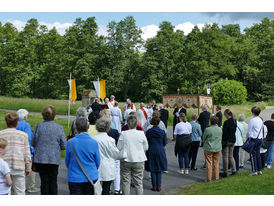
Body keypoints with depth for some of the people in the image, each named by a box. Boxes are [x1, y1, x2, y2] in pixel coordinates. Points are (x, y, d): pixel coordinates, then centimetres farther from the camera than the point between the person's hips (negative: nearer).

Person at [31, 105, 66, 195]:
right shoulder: (59, 128, -5)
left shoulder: (38, 126, -5)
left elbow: (33, 143, 2)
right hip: (54, 159, 0)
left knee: (44, 181, 8)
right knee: (53, 181, 9)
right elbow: (64, 146, -3)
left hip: (41, 159, 0)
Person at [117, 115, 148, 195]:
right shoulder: (141, 134, -7)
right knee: (138, 182, 8)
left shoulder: (123, 134, -9)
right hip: (138, 160, 1)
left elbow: (118, 148, -3)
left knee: (125, 182, 9)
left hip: (125, 160, 0)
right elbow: (146, 148, 4)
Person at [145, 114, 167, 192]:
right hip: (160, 152, 1)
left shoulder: (148, 132, -8)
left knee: (153, 170, 7)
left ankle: (154, 186, 8)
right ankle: (158, 186, 9)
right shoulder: (162, 132, -5)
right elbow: (165, 143, 4)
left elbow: (146, 142, 0)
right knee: (159, 170, 10)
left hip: (151, 152, -1)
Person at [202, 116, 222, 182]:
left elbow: (203, 139, -3)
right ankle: (216, 178, 17)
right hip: (218, 149, 4)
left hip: (209, 149, -3)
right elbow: (221, 139, 9)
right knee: (216, 163, 13)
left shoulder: (207, 129, -16)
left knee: (209, 164, 4)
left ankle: (209, 178, 7)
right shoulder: (220, 129, -4)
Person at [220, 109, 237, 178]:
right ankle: (234, 170, 14)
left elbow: (224, 133, -19)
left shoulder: (226, 122, -19)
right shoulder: (234, 122, 6)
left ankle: (225, 172, 5)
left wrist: (222, 141, -12)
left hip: (226, 141, -8)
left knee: (225, 157, 1)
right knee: (231, 156, 17)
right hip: (233, 140, 8)